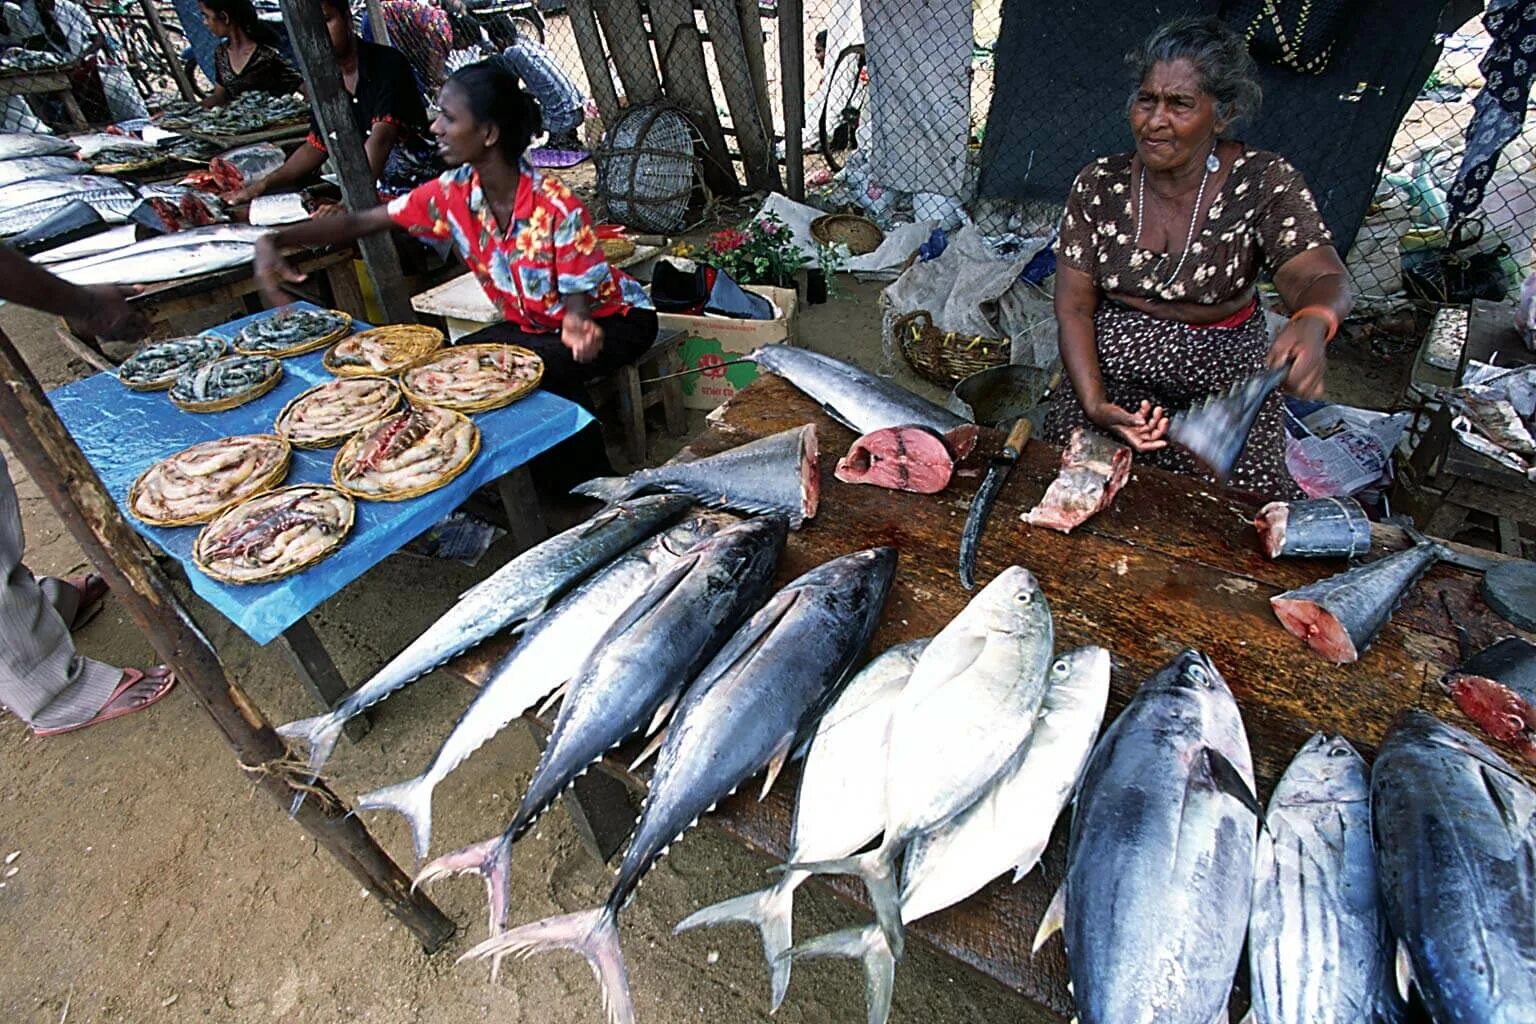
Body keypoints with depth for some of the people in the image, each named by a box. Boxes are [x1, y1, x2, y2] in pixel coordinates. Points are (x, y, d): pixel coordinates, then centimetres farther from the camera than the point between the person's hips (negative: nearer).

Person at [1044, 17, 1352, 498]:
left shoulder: (1264, 182, -5)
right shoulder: (1097, 184, -2)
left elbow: (1322, 279, -13)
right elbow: (1073, 306, -5)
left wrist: (1312, 323, -41)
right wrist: (1094, 403, -20)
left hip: (1224, 384, 0)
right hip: (1110, 374, 1)